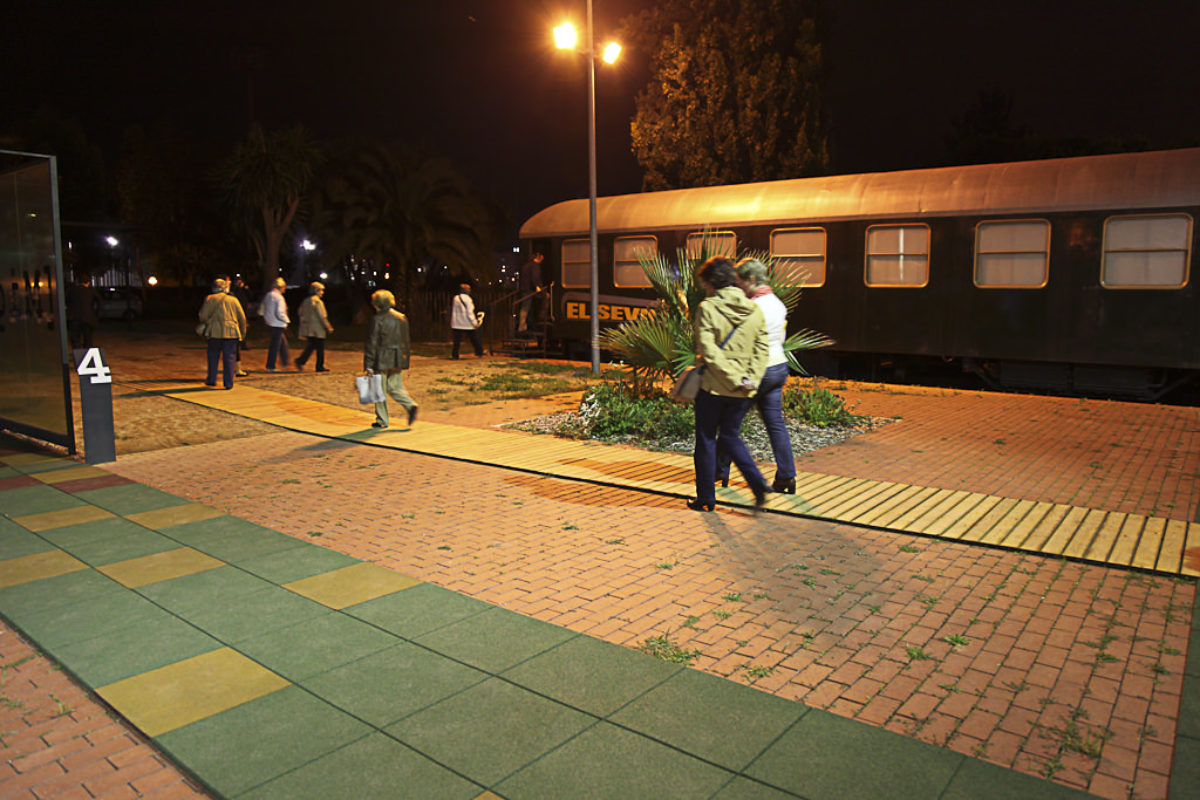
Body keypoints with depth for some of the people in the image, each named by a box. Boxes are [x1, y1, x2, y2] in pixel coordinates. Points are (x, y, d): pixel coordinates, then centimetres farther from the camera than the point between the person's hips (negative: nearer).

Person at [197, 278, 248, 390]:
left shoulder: (209, 299, 1)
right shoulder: (233, 300, 4)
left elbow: (203, 316, -1)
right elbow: (242, 318, 6)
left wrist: (207, 324, 20)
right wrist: (243, 332, 17)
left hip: (215, 333, 0)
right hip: (231, 333, 0)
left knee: (213, 356, 15)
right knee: (229, 357, 3)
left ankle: (211, 380, 20)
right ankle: (229, 383, 1)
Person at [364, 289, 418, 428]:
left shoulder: (377, 319, -12)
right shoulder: (402, 318, 6)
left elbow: (372, 343, -12)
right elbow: (405, 342, 10)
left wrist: (368, 364, -9)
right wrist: (404, 361, 16)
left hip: (381, 361, -6)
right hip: (397, 360, 6)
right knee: (395, 387, 15)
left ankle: (382, 420, 12)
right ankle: (410, 405, -7)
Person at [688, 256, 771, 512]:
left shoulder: (708, 308, -12)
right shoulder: (754, 309, 4)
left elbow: (708, 351, -18)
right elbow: (762, 348, 1)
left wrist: (735, 378, -15)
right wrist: (751, 379, -5)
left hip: (713, 386, -5)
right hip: (742, 392, 5)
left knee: (706, 440, 9)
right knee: (731, 435, 21)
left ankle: (706, 498, 17)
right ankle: (757, 482, 3)